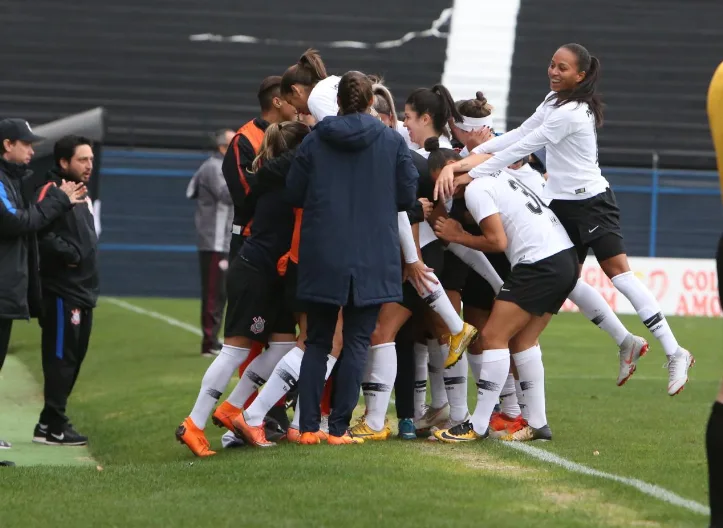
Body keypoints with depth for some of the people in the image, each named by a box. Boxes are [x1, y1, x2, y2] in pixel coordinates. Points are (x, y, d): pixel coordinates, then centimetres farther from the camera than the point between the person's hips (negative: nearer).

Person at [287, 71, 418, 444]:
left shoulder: (314, 141, 0)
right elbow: (407, 196, 0)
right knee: (357, 342, 4)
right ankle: (339, 428, -1)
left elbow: (294, 194, 3)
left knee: (317, 342, 10)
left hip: (322, 256, 1)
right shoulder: (392, 141, -2)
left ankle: (308, 427, 4)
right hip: (372, 257, -1)